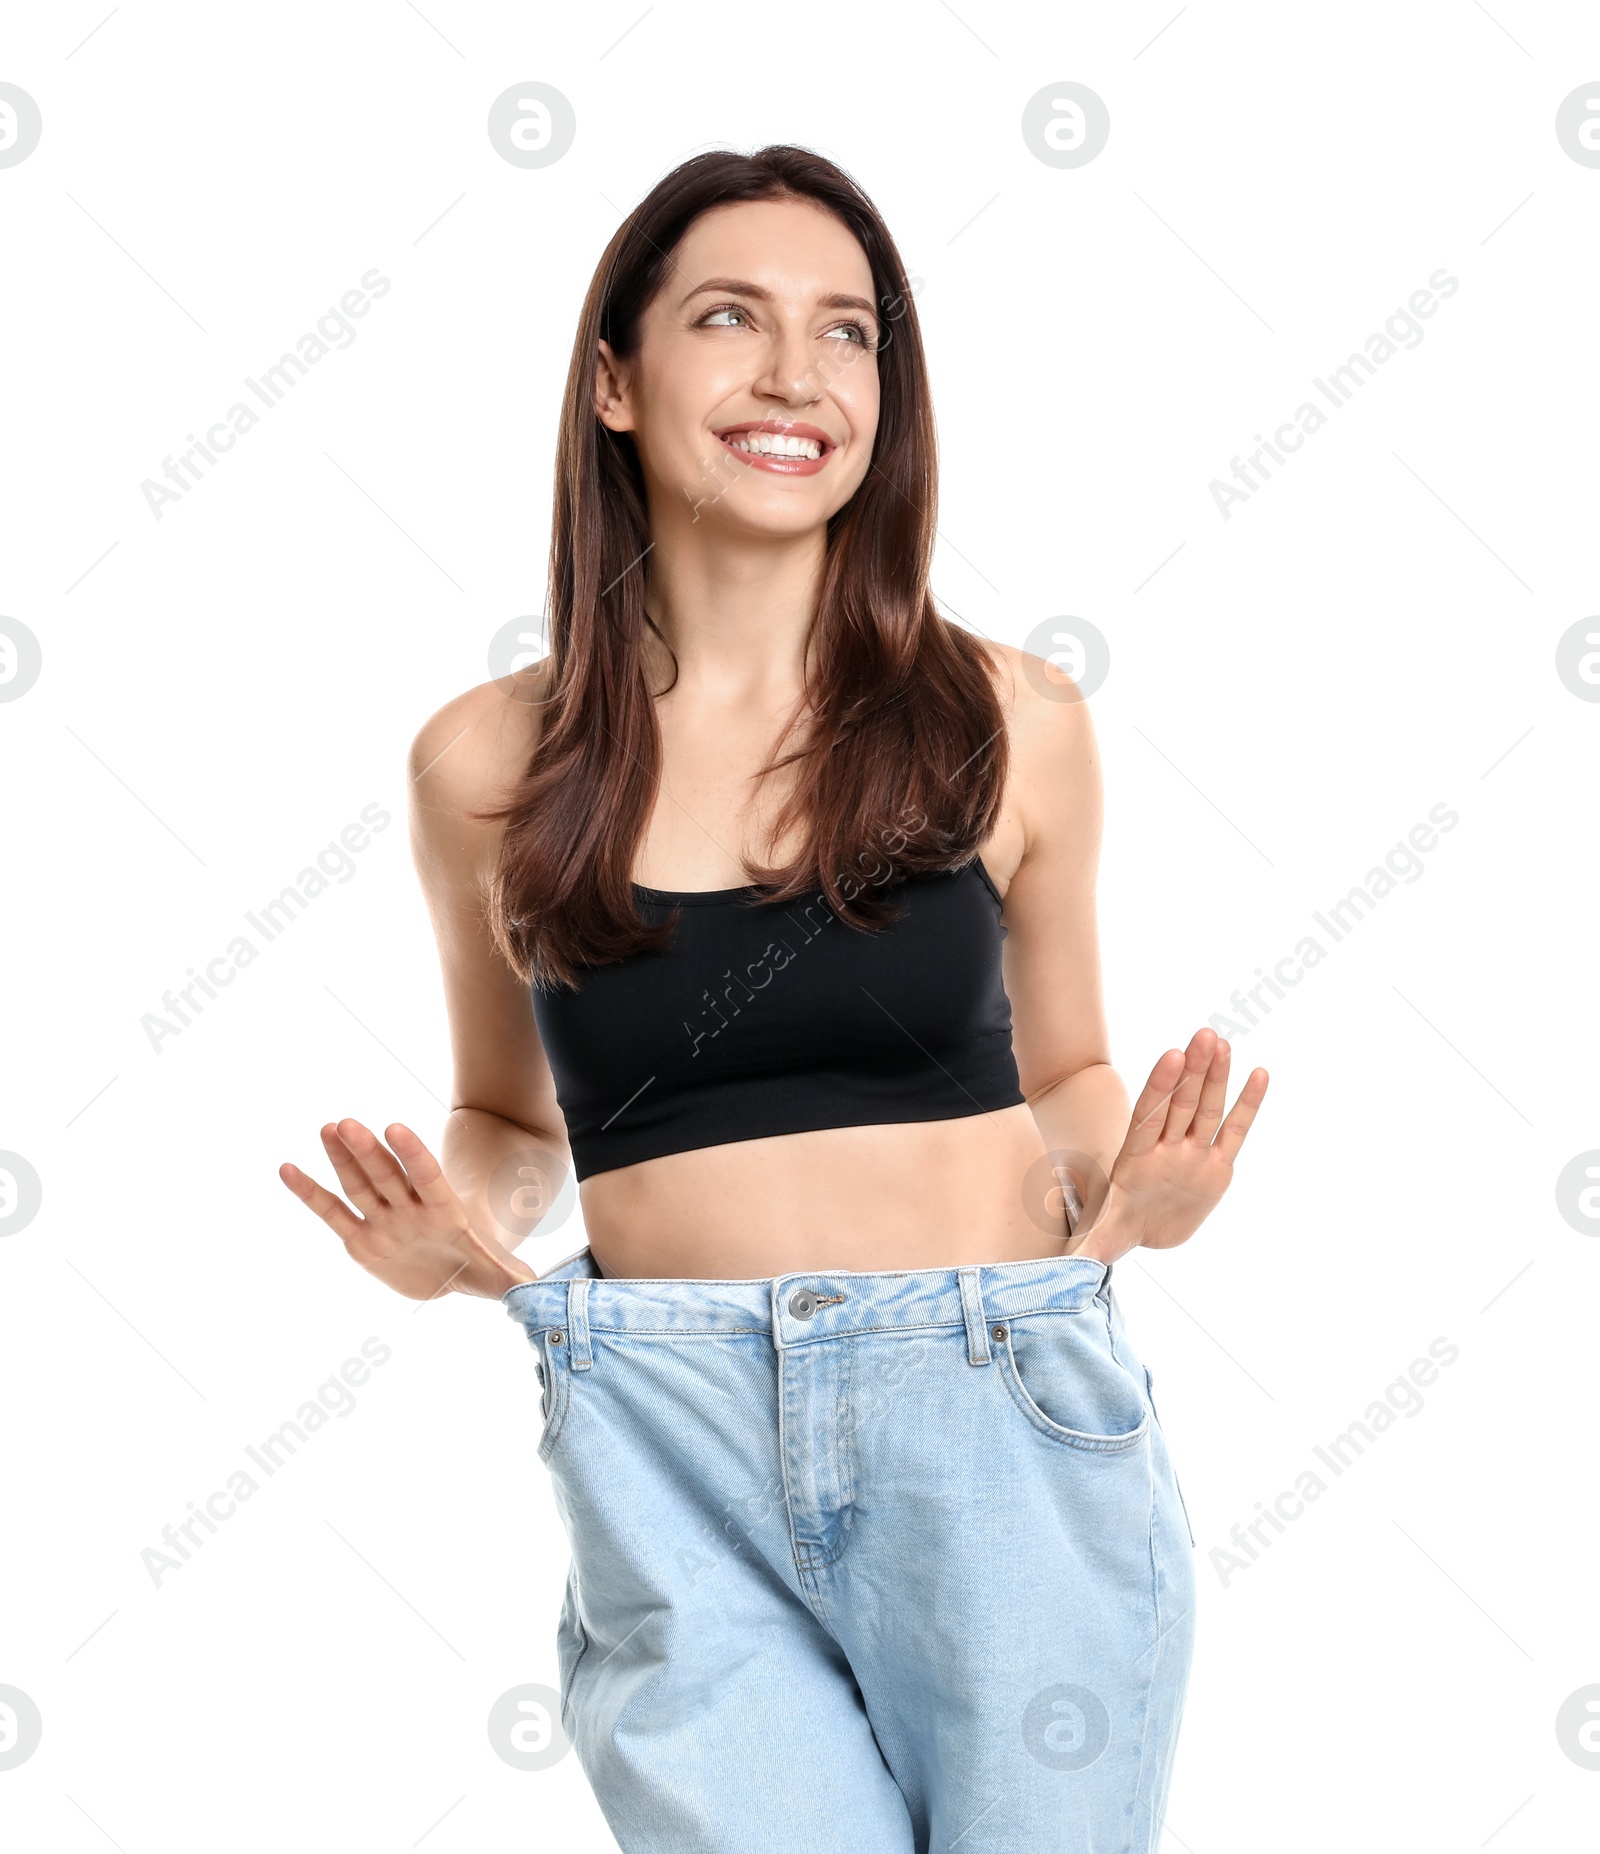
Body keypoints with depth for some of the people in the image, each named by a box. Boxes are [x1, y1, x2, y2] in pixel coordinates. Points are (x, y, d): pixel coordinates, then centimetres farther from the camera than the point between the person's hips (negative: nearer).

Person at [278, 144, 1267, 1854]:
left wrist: (1128, 1190, -5)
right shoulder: (490, 763, 3)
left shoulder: (1013, 725, 2)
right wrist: (457, 1233, -4)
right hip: (669, 1449, 0)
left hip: (1003, 1412, 1)